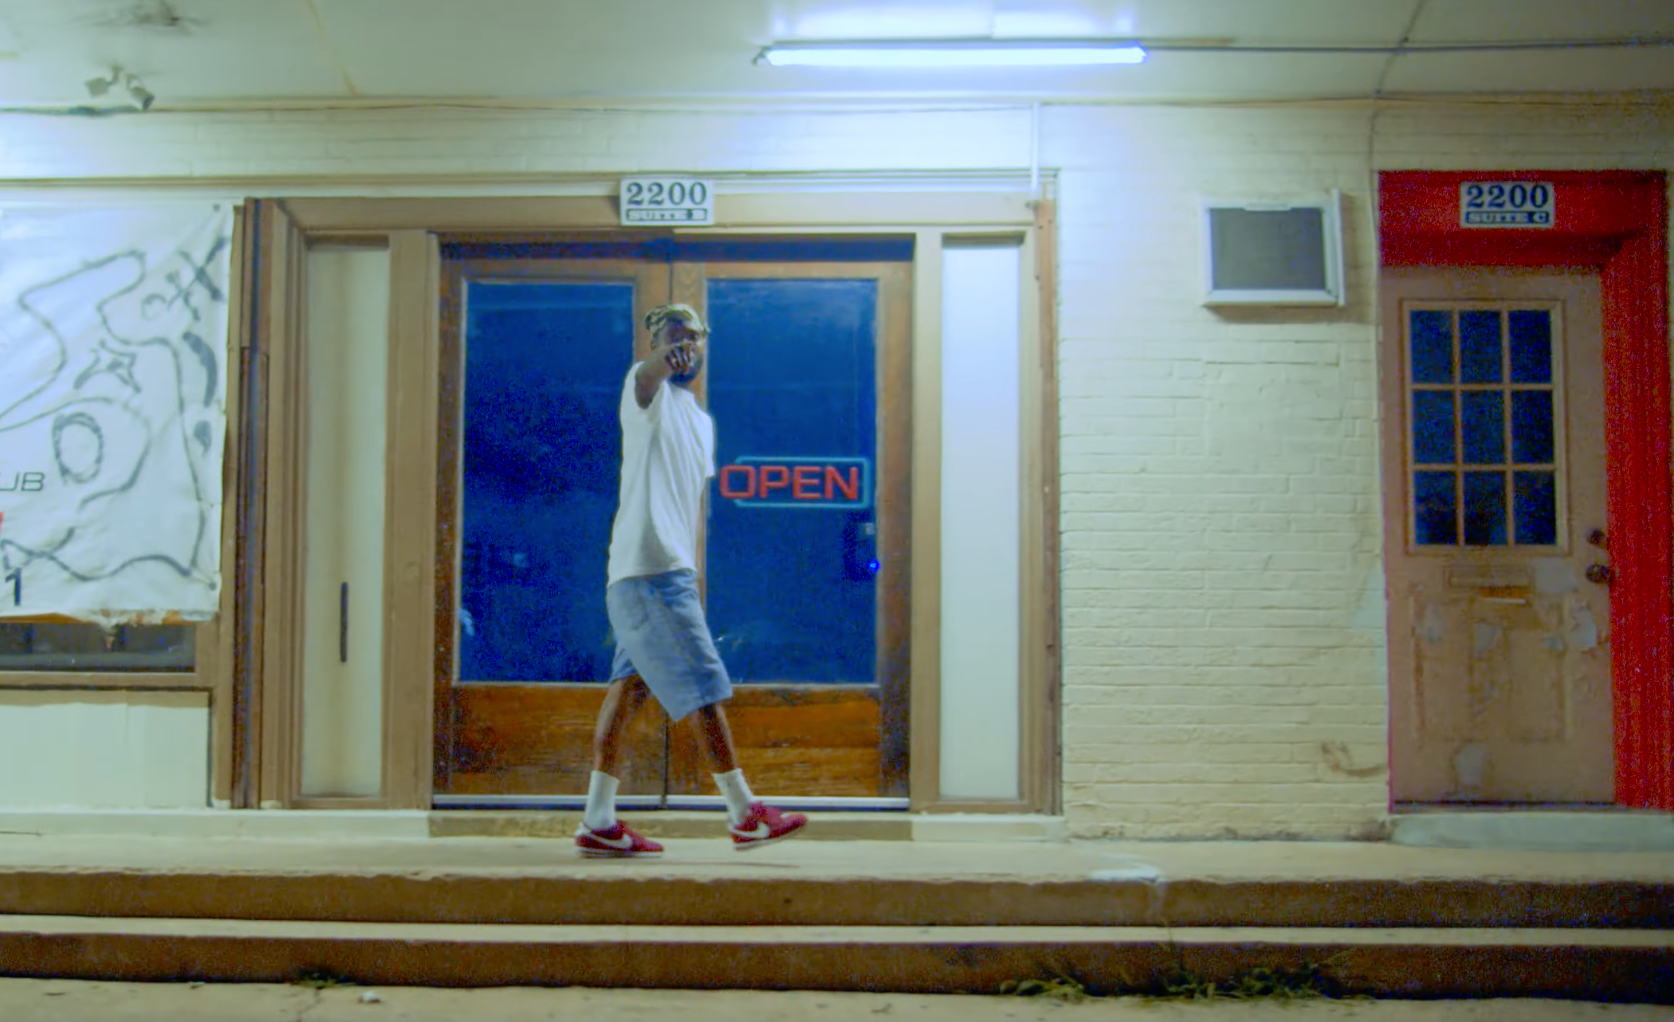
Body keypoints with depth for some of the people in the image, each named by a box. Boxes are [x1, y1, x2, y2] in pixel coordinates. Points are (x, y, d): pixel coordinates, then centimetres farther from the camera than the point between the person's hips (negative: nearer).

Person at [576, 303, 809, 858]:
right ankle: (743, 812, 0)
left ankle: (599, 821, 12)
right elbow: (646, 377, -26)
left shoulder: (703, 421, 24)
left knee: (629, 685, 7)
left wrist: (694, 575, 24)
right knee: (703, 685, -6)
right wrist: (665, 359, -50)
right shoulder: (648, 389, -1)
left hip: (672, 570, 8)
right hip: (647, 566, -8)